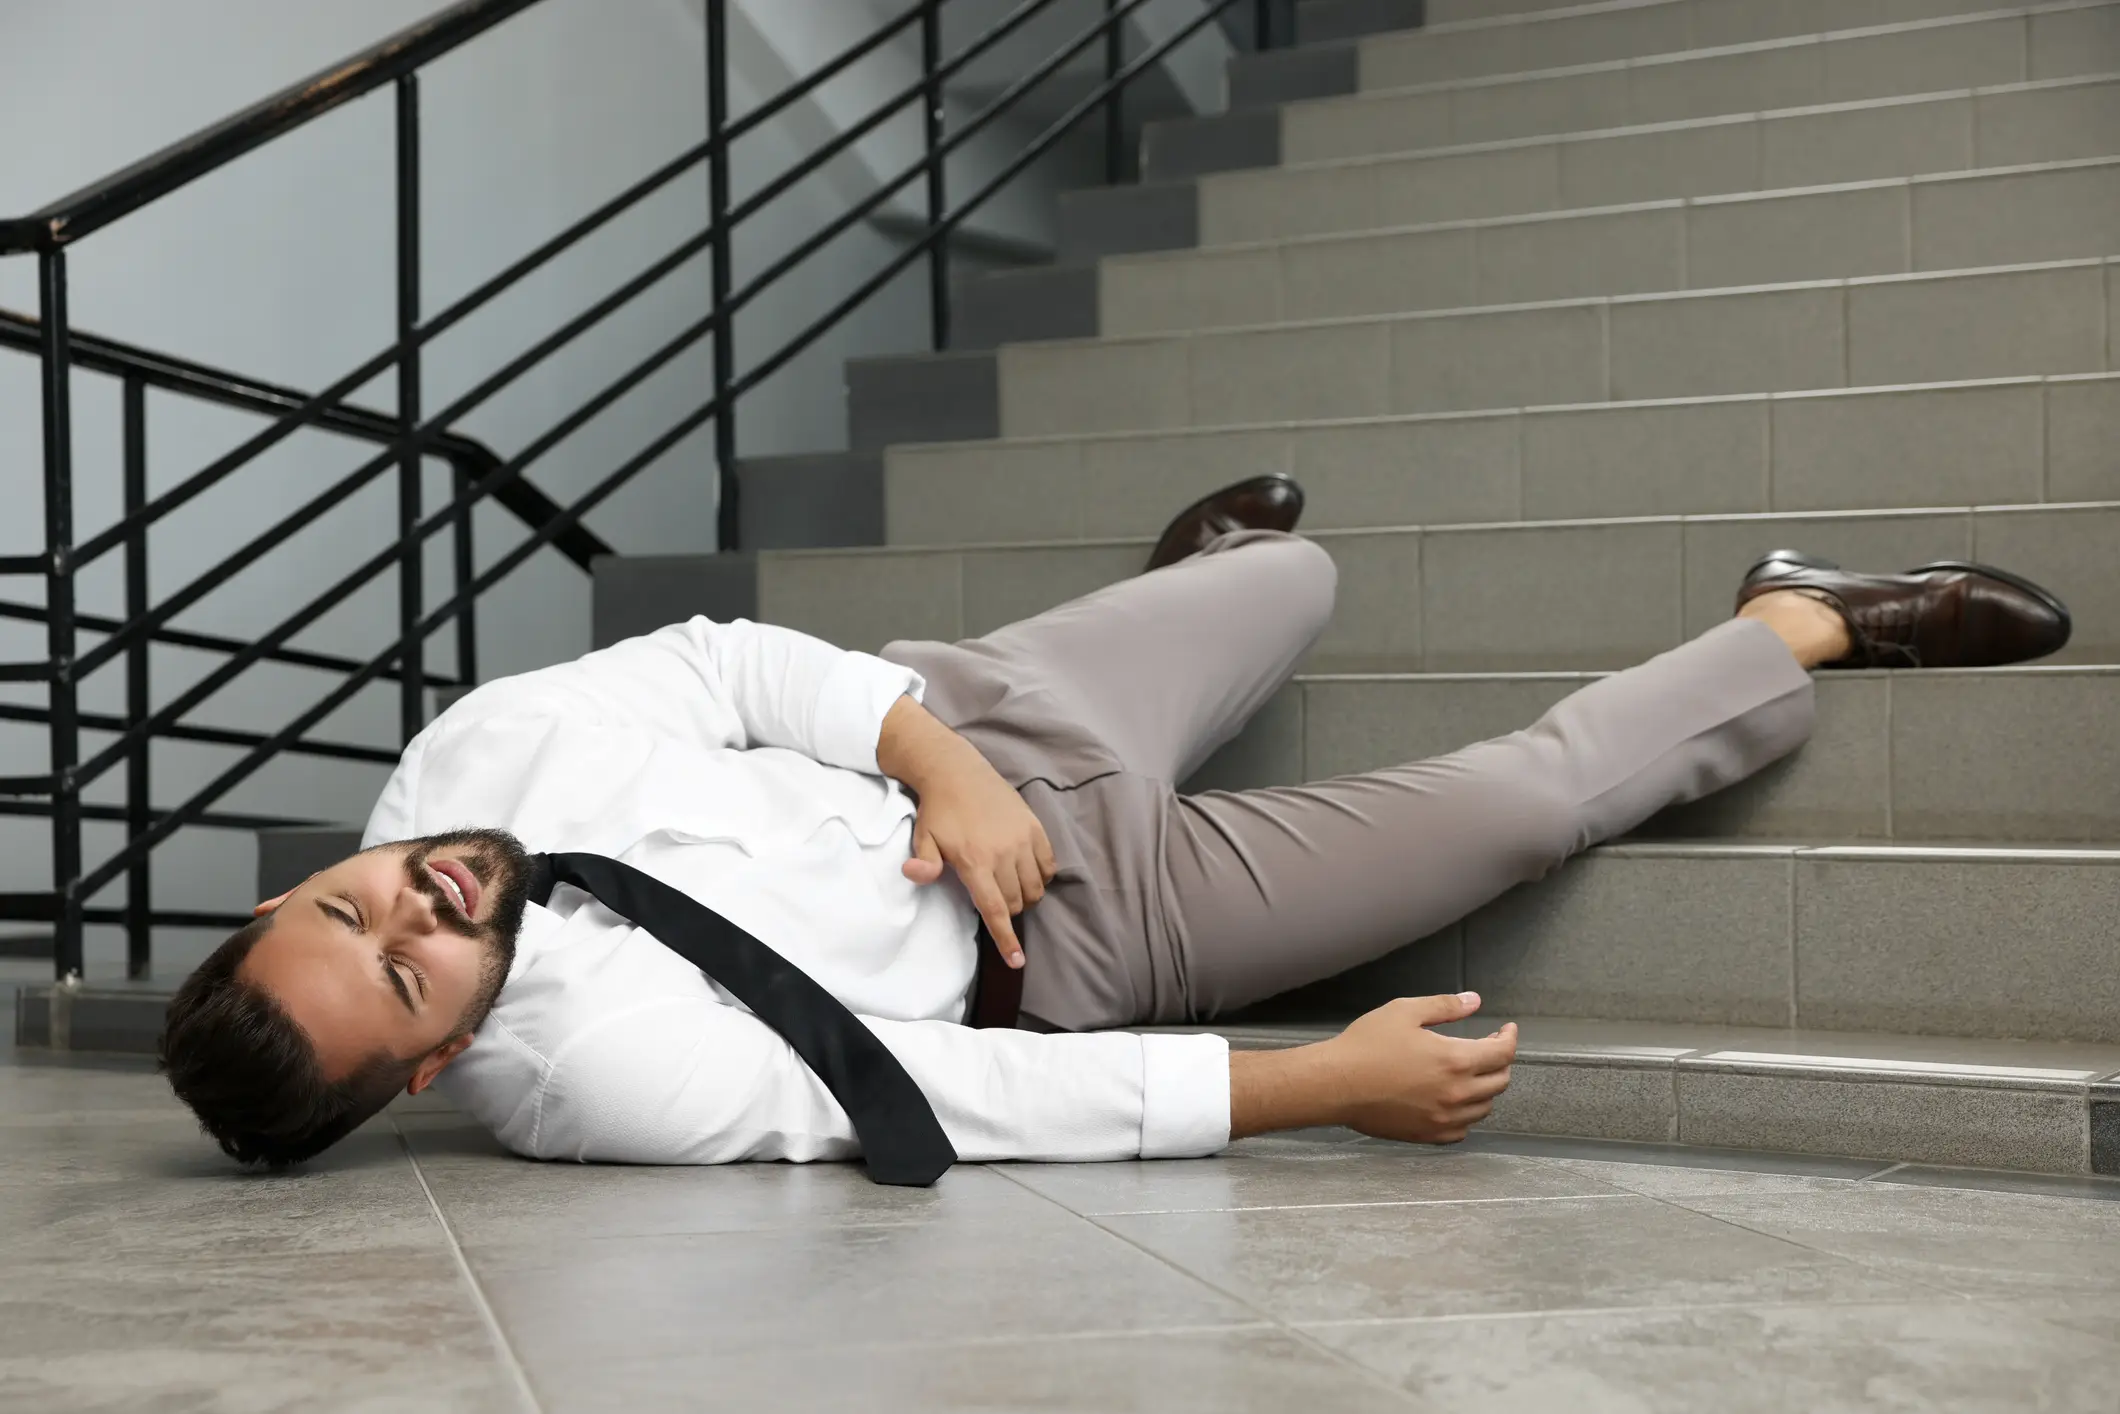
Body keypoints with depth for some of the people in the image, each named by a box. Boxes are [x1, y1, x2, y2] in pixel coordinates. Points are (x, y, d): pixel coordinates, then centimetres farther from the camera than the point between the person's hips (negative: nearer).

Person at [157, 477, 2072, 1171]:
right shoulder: (612, 1076, -31)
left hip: (967, 724, 5)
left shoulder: (466, 759, -18)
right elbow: (977, 1101, -30)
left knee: (1303, 576, 24)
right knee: (1526, 800, -5)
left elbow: (714, 662, -8)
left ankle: (1194, 558, 63)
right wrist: (1330, 1084, -27)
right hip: (1056, 934, -4)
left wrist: (938, 759, -25)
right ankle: (1810, 628, 21)